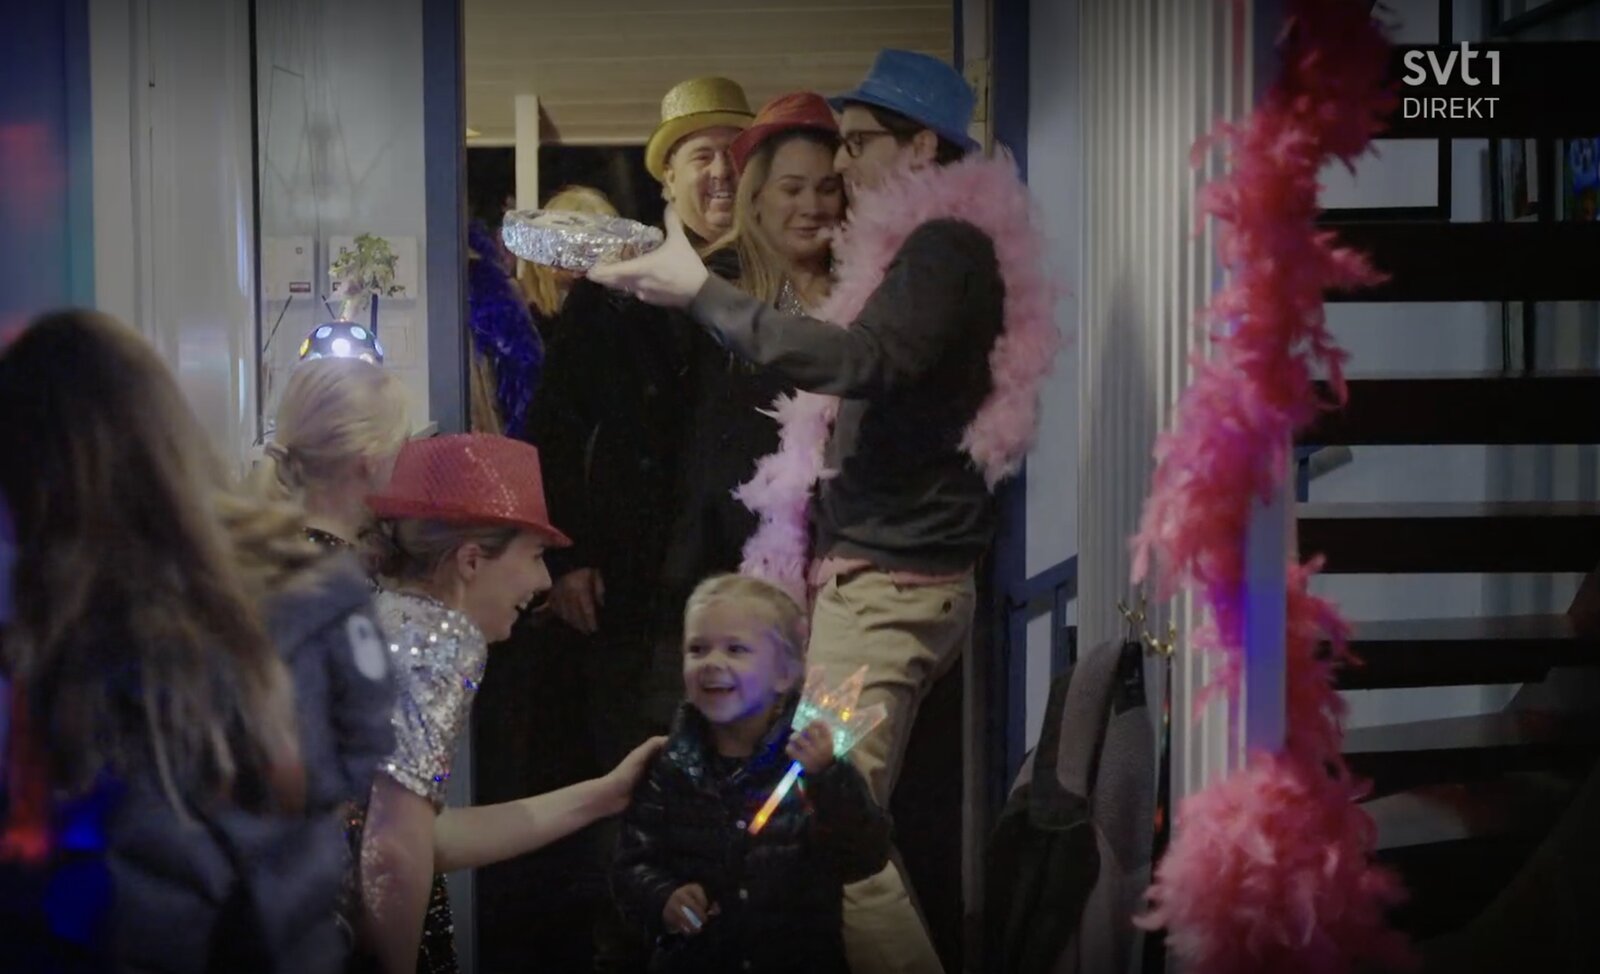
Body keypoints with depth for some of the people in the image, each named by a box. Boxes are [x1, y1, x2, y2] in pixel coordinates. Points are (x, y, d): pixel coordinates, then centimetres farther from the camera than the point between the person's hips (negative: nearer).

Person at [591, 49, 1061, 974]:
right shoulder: (925, 247, 20)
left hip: (891, 581, -10)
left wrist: (701, 290, -22)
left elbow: (861, 362, -26)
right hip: (881, 569, 10)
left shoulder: (948, 244, -10)